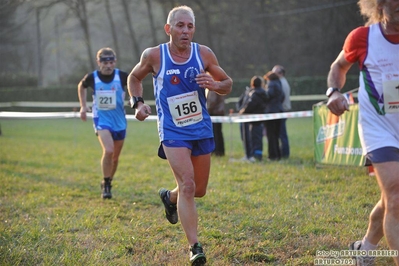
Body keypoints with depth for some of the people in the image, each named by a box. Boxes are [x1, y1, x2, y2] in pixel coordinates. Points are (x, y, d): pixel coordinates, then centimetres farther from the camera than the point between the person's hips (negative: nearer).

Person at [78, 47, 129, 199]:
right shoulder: (92, 77, -8)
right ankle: (105, 184, -10)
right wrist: (83, 106, 10)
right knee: (108, 150, -24)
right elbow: (81, 86, 14)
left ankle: (108, 183, 36)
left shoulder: (122, 76, -10)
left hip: (119, 121, 2)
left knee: (115, 157, 12)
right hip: (101, 119, -2)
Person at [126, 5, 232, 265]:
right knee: (187, 185, -20)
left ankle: (169, 197, 46)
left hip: (202, 129, 4)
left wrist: (214, 84, -16)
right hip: (173, 132, -3)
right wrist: (138, 102, -5)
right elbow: (134, 78, 12)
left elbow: (228, 84, 6)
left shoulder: (204, 53, -4)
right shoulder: (154, 56, -8)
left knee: (199, 190, 12)